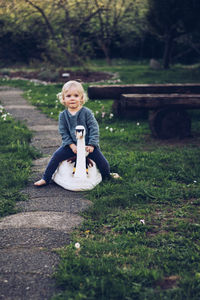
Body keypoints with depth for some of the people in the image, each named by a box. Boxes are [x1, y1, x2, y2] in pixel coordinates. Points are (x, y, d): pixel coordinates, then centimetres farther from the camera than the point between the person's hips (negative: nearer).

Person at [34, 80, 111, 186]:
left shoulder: (86, 112, -7)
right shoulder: (63, 115, 0)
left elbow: (94, 129, -8)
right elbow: (63, 133, -1)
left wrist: (91, 145, -16)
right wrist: (72, 145, -14)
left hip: (88, 144, -1)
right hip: (71, 145, 1)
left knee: (102, 162, -8)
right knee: (56, 156, -14)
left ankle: (108, 177, 23)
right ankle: (45, 179, -2)